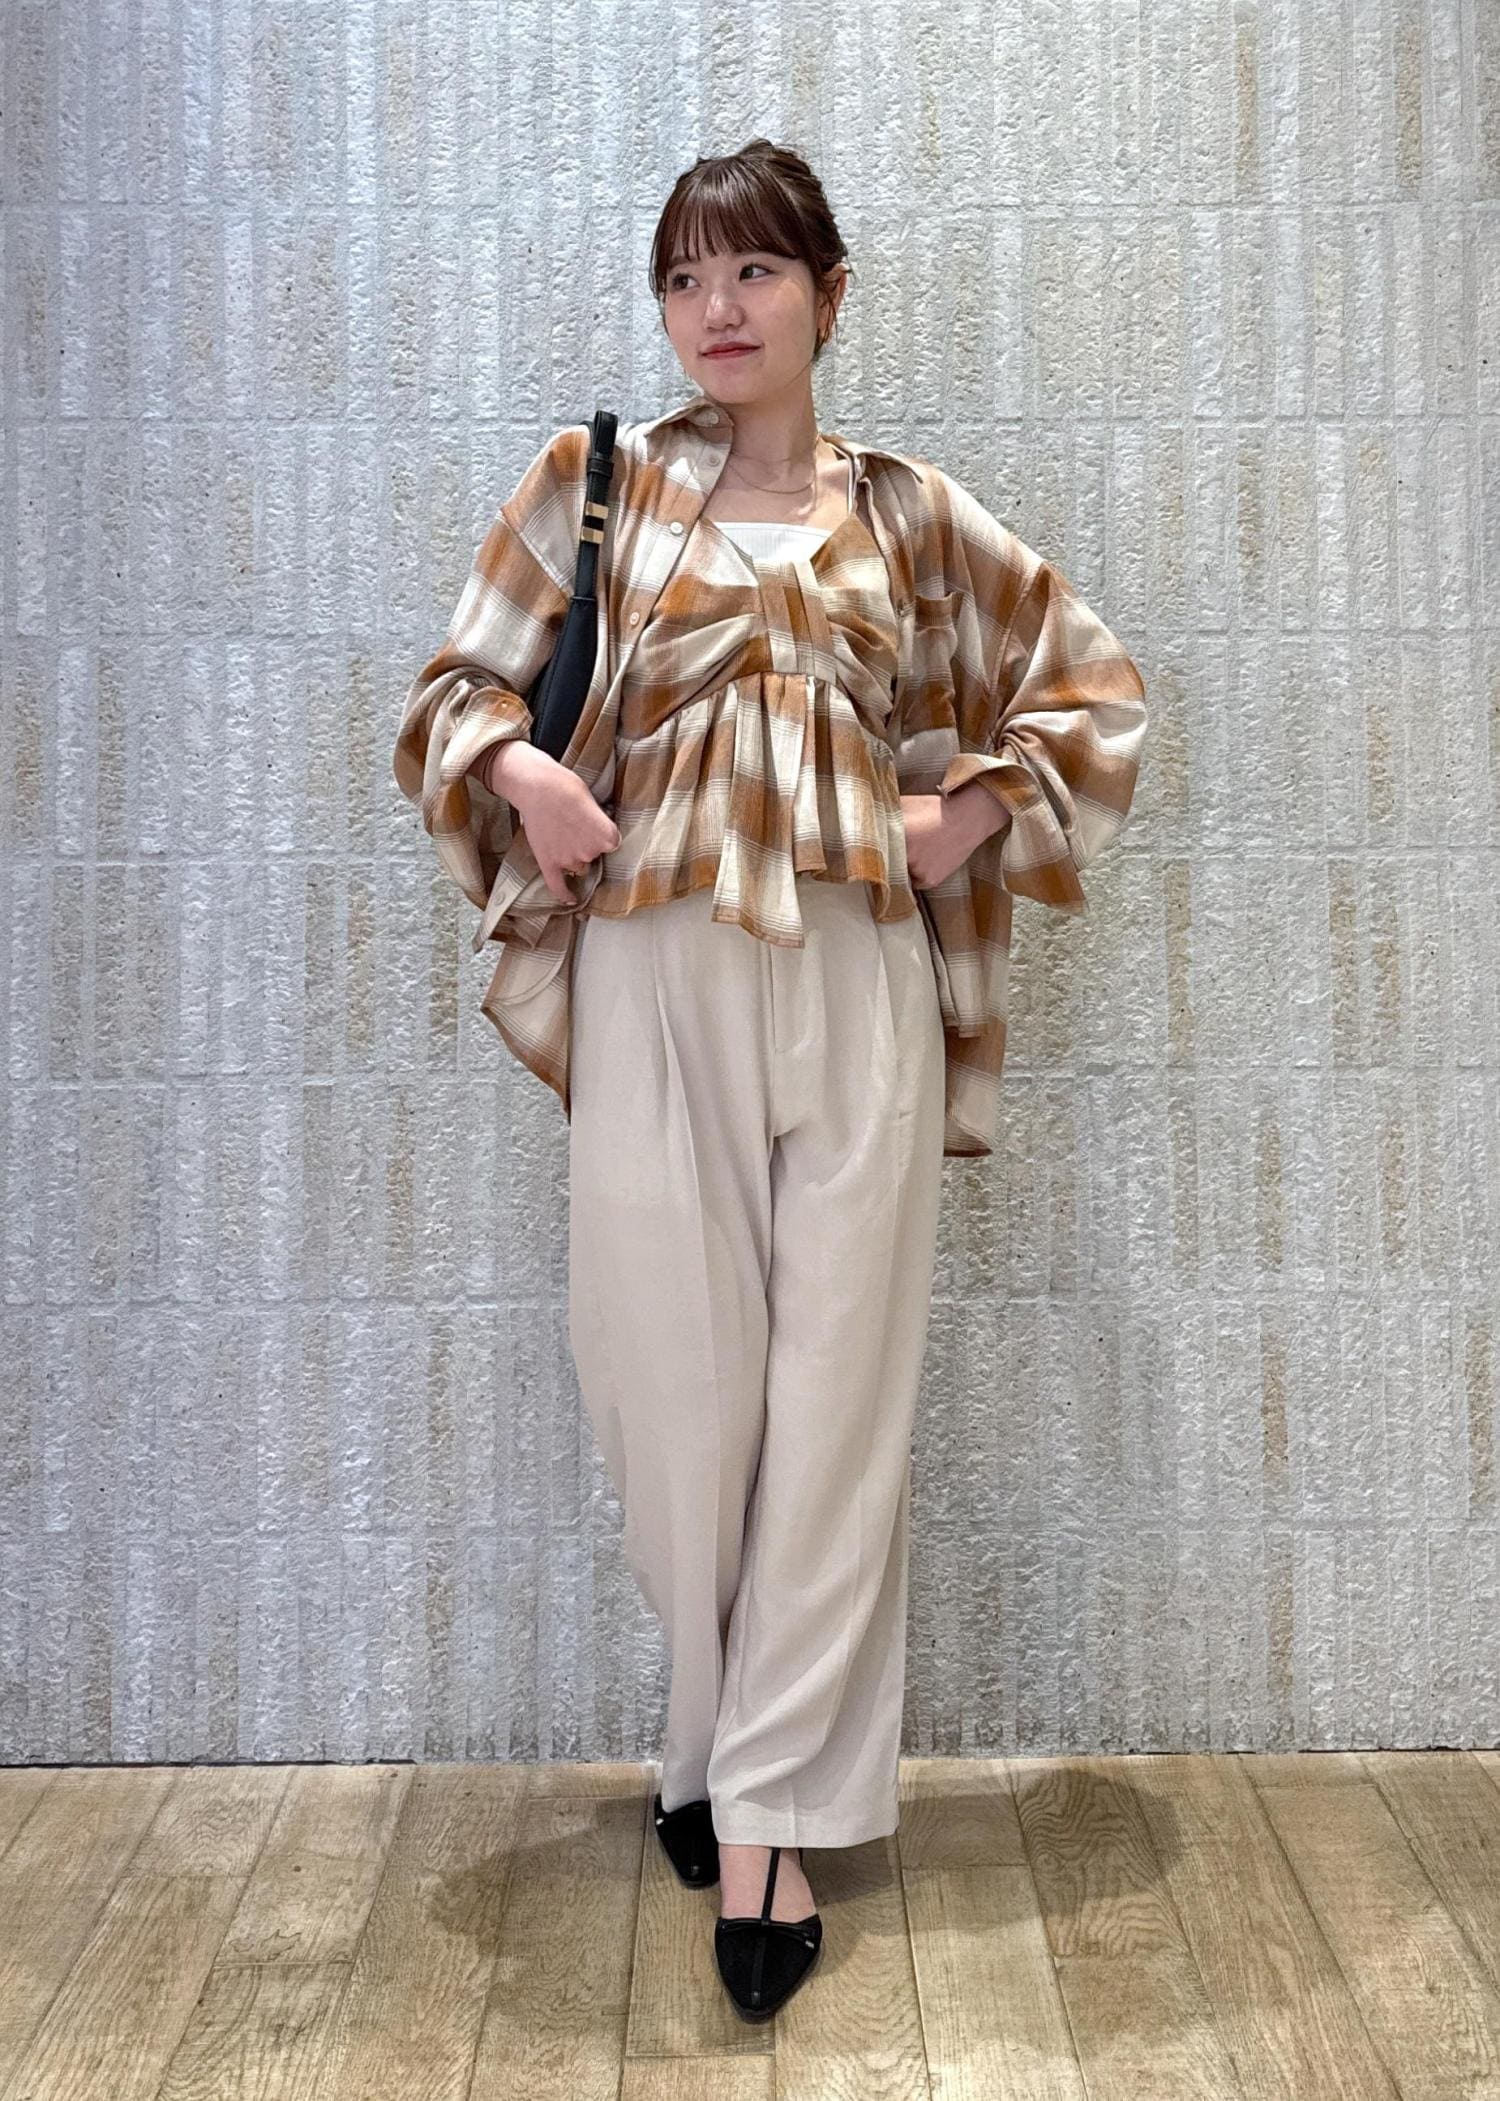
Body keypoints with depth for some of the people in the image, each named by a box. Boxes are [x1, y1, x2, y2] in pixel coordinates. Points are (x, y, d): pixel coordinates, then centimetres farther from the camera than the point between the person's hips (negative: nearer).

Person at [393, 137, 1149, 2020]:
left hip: (861, 981, 1)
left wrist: (980, 809, 3)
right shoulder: (595, 481, 9)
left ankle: (770, 1814, 14)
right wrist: (515, 767, -9)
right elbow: (459, 688, 12)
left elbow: (1091, 683, 18)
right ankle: (730, 1745, 29)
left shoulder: (909, 513, 11)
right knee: (678, 1382, 4)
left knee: (836, 1395, 1)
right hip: (656, 978, 0)